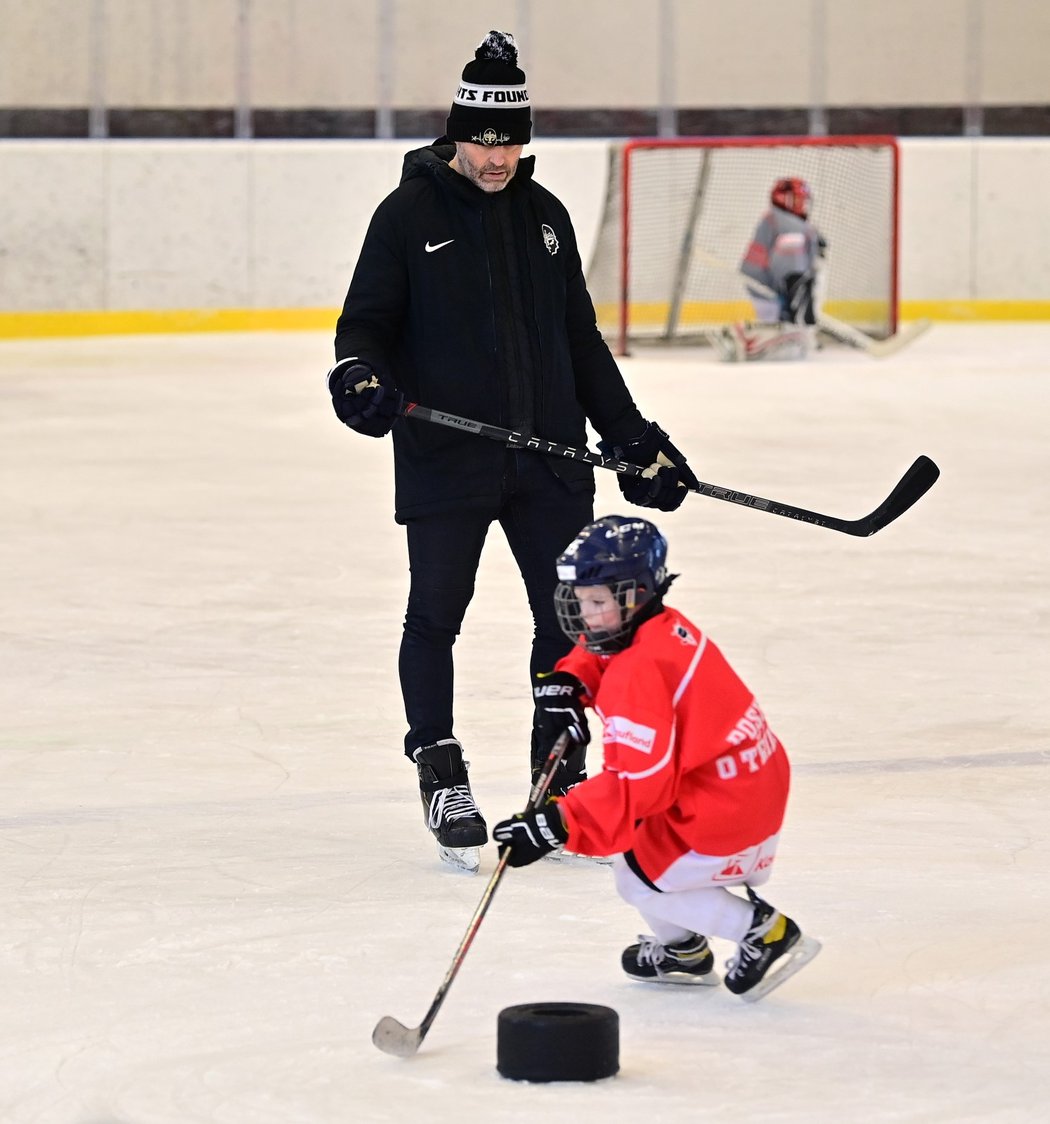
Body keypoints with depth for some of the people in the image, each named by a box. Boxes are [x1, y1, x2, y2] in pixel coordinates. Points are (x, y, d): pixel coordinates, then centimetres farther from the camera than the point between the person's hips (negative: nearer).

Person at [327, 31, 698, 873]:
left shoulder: (544, 214, 12)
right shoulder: (410, 214, -2)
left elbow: (580, 340, 17)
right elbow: (367, 320, -1)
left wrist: (633, 436, 13)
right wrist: (361, 371, -23)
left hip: (547, 456, 4)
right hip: (444, 457, -4)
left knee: (568, 614, 7)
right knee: (436, 614, 1)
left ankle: (563, 777, 19)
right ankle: (440, 774, 14)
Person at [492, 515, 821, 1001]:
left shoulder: (637, 676, -25)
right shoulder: (666, 628, 3)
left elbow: (637, 785, -30)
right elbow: (598, 656, 27)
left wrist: (556, 826, -32)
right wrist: (569, 685, 5)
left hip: (726, 815, -10)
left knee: (637, 877, 5)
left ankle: (762, 931, 6)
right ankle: (682, 950, 34)